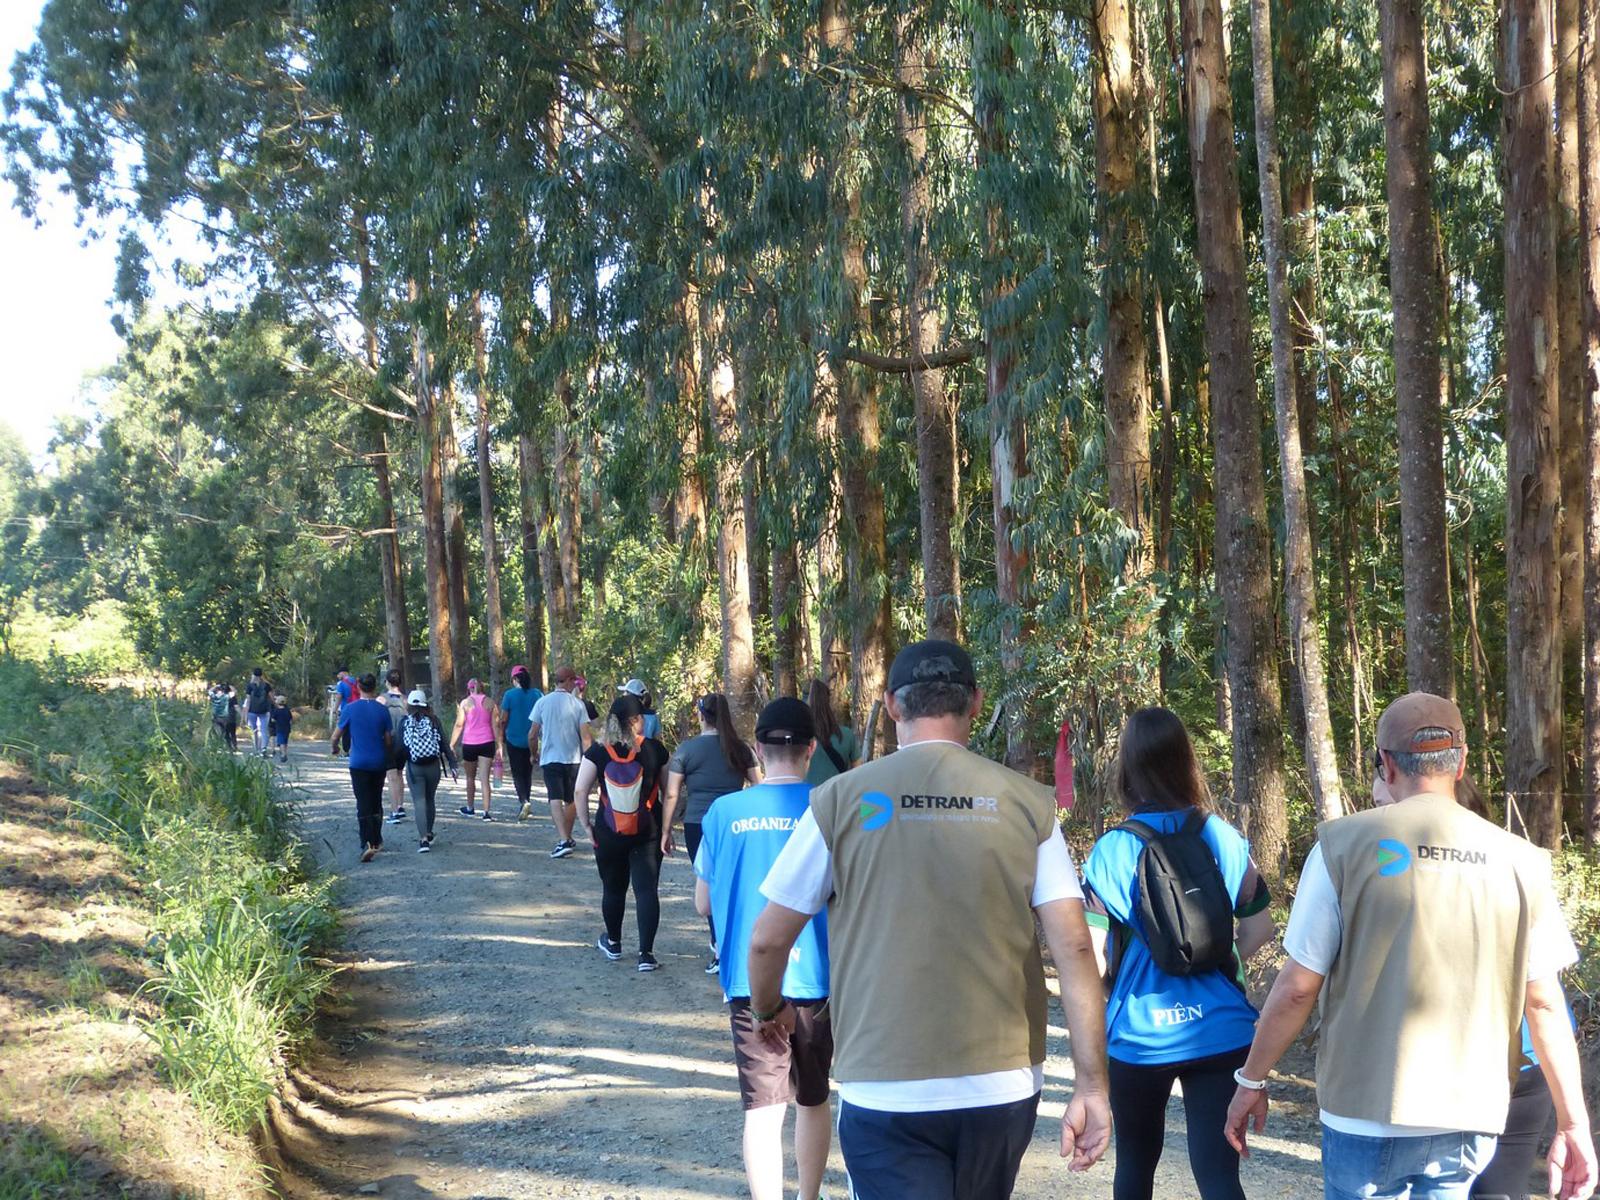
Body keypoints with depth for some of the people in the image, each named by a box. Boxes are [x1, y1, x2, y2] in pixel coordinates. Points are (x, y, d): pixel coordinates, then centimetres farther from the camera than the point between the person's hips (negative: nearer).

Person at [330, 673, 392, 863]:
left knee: (363, 805, -4)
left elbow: (336, 735, 0)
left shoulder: (350, 709, -7)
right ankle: (377, 841, 27)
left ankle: (367, 843, -18)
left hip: (359, 763, -2)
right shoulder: (382, 710, -3)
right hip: (379, 762, 2)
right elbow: (388, 740, 2)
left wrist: (333, 748, 21)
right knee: (376, 802, 17)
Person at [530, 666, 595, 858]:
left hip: (550, 758, -1)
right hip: (573, 758, 1)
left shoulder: (543, 702, -1)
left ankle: (563, 841, -24)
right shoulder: (577, 704, -3)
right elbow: (585, 736, -6)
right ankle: (566, 838, 29)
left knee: (556, 799, -9)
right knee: (571, 800, 17)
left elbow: (532, 734, 1)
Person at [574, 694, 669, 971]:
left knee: (613, 888, 18)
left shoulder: (598, 752, -6)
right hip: (647, 834, -1)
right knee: (647, 890, 1)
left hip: (609, 834, 1)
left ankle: (613, 943, 35)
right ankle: (646, 953, -6)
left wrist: (585, 825, 3)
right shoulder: (654, 749, -5)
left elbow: (581, 791, -8)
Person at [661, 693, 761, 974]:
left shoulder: (687, 749, -5)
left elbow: (672, 795, -3)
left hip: (698, 826, -2)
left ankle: (722, 949, 1)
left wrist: (666, 831, 4)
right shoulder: (740, 748, 3)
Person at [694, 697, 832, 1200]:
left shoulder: (724, 812, -3)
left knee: (763, 1109, 0)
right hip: (815, 979, 0)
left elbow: (704, 903, 7)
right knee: (813, 1101, 19)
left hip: (749, 982, 0)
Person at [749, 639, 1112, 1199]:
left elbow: (768, 939, 2)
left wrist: (768, 1009, 23)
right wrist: (1092, 1086, -3)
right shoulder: (1028, 803, -1)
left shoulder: (841, 800, -4)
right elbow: (1075, 948, -6)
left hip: (885, 1090, -3)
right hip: (1004, 1087, 3)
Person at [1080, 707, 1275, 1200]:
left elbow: (1090, 953, -10)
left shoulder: (1113, 850, -9)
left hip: (1139, 1034, -1)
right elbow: (1259, 925, 7)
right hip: (1220, 1032, 1)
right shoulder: (1224, 838, 0)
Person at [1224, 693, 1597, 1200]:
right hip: (1471, 1120, 3)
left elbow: (1298, 988, -7)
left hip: (1369, 1115, -2)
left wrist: (1251, 1081, 6)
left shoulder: (1345, 846, -8)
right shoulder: (1519, 861, -1)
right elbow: (1544, 1004, 1)